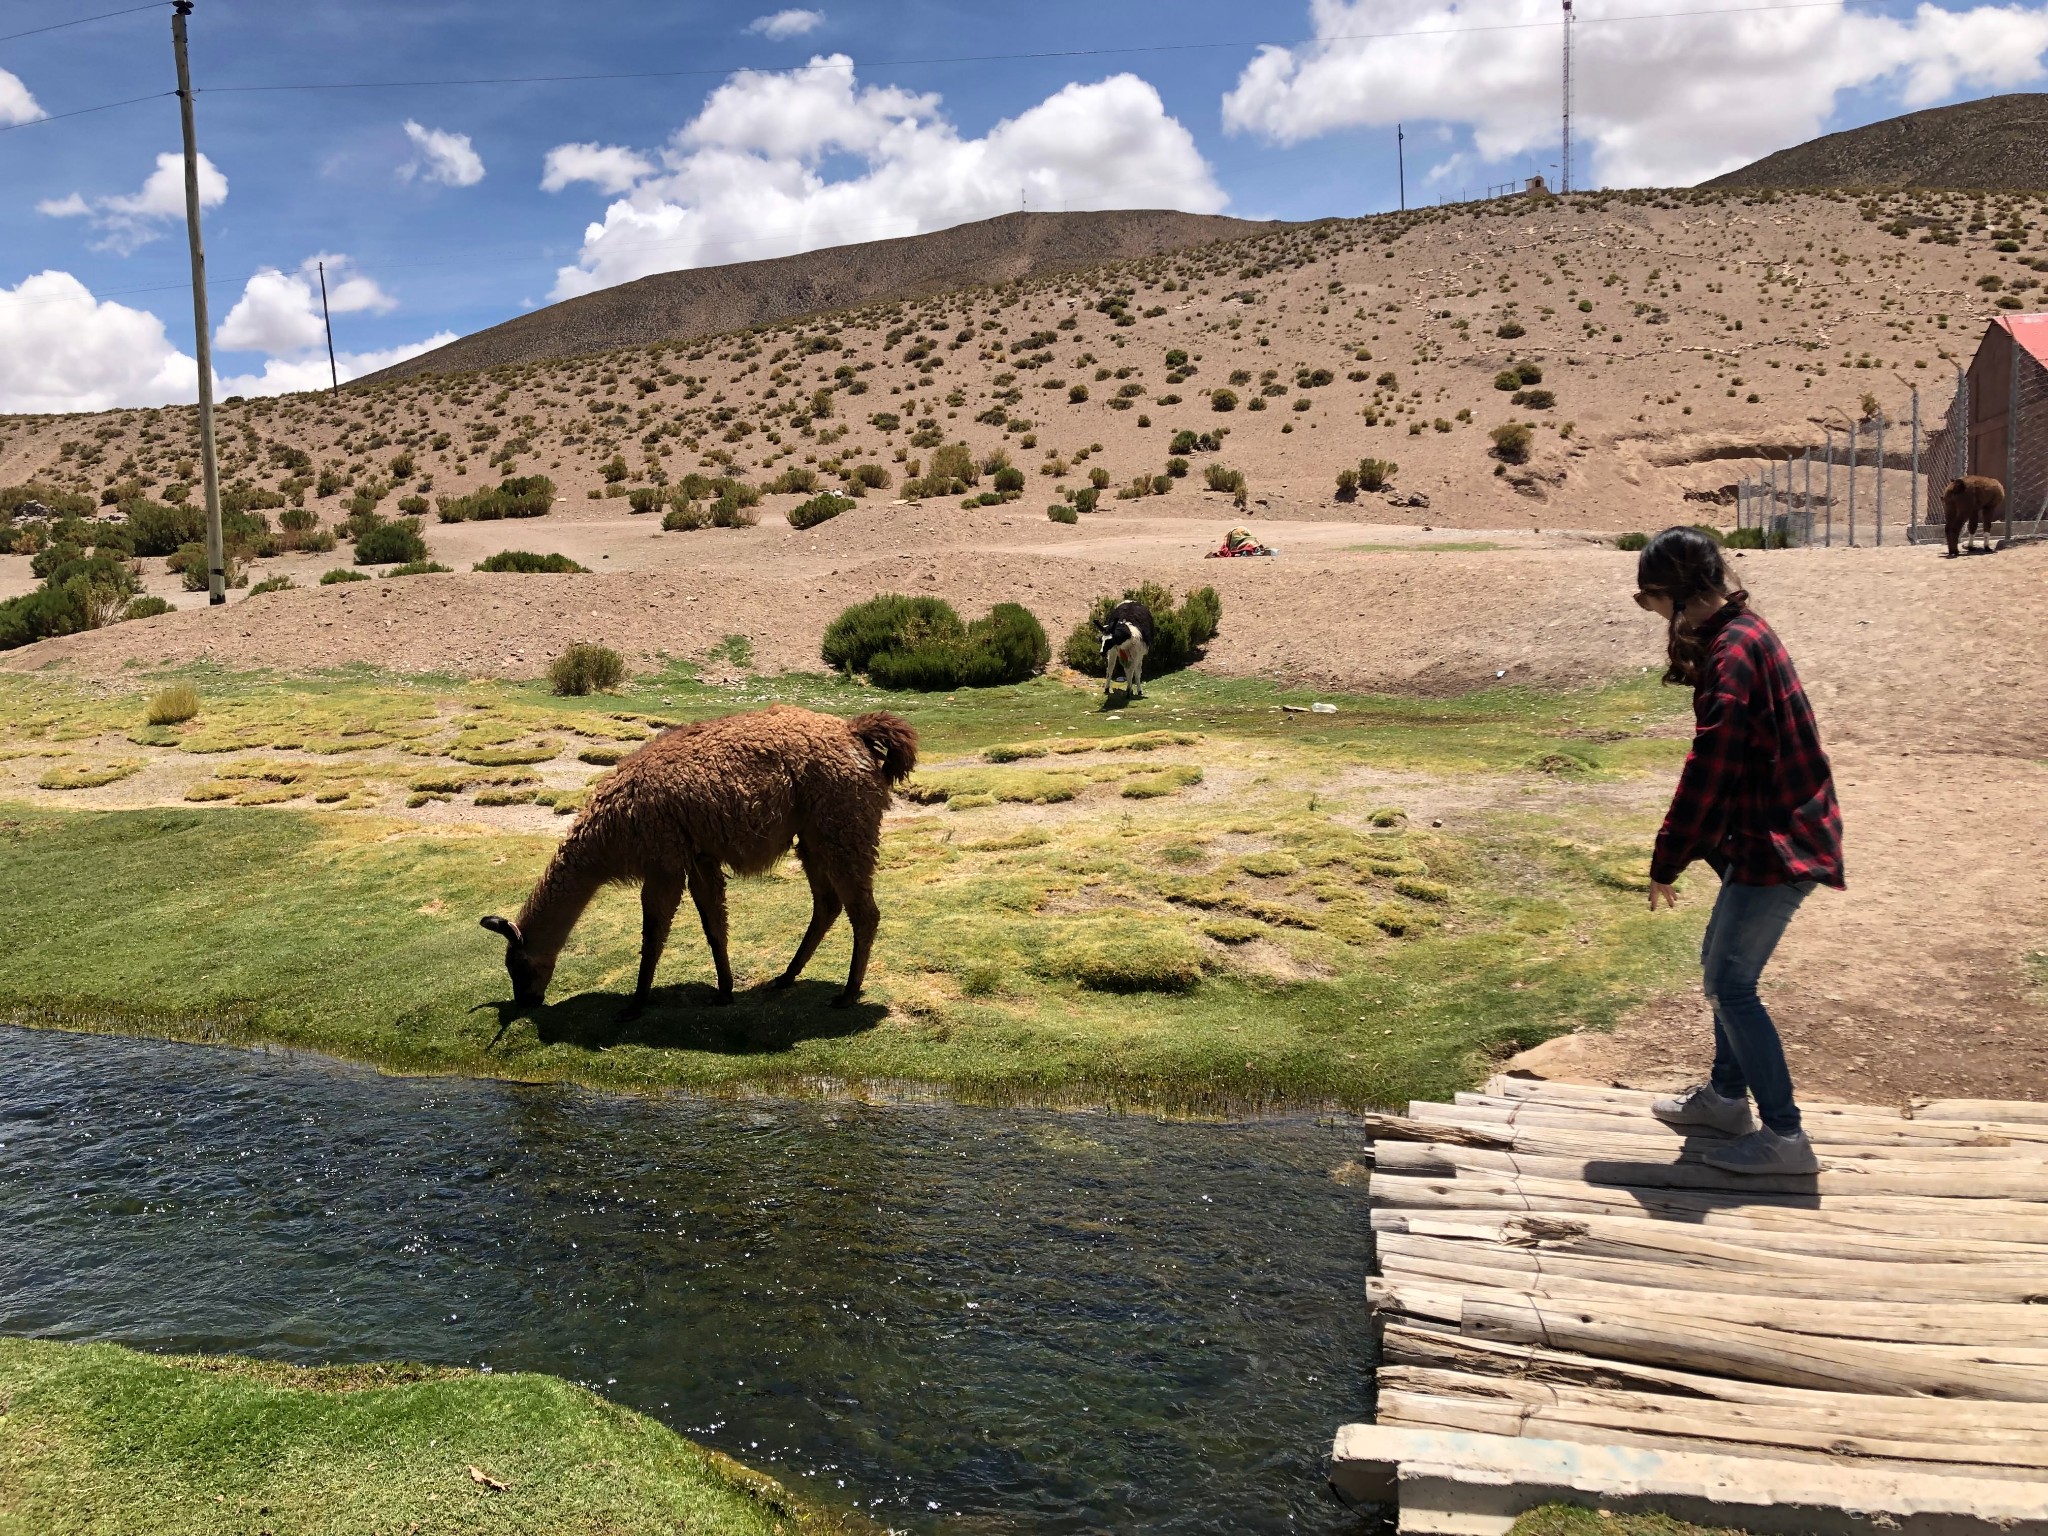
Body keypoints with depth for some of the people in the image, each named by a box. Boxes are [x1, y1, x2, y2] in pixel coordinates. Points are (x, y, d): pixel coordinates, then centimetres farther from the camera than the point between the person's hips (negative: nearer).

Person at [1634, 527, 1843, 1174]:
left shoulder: (1732, 654, -22)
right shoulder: (1739, 632, 10)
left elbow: (1707, 770, -23)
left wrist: (1666, 865, -17)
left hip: (1778, 844, -10)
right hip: (1769, 833, 10)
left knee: (1730, 983, -5)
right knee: (1720, 965, 19)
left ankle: (1784, 1136, 3)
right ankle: (1727, 1095, 34)